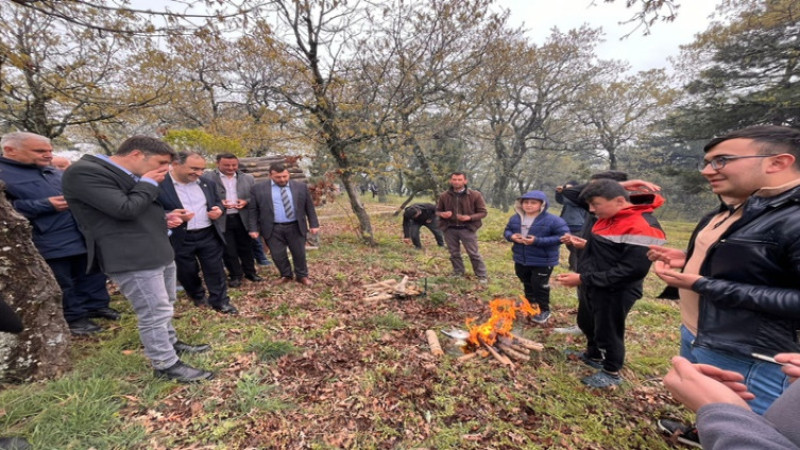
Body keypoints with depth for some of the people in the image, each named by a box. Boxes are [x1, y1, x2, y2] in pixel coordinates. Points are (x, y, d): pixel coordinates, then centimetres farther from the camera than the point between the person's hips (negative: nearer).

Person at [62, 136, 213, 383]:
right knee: (154, 314, -1)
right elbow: (126, 209, -23)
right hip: (132, 259, -9)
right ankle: (166, 365, 13)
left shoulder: (131, 176, 14)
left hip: (160, 253, 10)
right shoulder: (84, 173, -14)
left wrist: (163, 217, 7)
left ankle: (170, 342, 40)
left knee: (165, 307, 21)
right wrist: (149, 183, -9)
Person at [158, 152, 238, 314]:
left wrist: (218, 209, -6)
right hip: (179, 239, -2)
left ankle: (220, 301, 22)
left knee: (215, 270, 8)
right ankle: (198, 297, 40)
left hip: (209, 235, 3)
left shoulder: (208, 183, 5)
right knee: (186, 273, 15)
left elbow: (217, 201, 17)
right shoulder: (158, 185, -10)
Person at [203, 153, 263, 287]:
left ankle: (250, 272, 28)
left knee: (246, 247, 14)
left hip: (243, 218, 2)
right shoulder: (207, 178, -5)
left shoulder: (248, 178, 5)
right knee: (228, 250, 8)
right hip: (221, 220, -2)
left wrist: (246, 202, -11)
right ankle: (235, 275, 22)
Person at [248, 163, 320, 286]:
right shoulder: (258, 188, -1)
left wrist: (314, 225, 1)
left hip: (296, 227, 0)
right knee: (278, 255, 8)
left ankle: (302, 276, 28)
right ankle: (285, 275, 30)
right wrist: (254, 229, -3)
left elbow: (309, 207, 5)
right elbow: (253, 210, 2)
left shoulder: (301, 187, 1)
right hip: (273, 229, 0)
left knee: (299, 253, 9)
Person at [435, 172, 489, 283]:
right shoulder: (444, 196, 2)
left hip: (467, 229, -3)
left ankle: (482, 276, 18)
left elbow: (483, 212, -2)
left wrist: (469, 217, -20)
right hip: (450, 229, 3)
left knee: (474, 254, 3)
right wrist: (442, 214, -12)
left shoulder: (475, 195, -5)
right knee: (454, 254, 14)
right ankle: (458, 274, 32)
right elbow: (437, 211, 13)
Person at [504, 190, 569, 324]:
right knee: (527, 284, 22)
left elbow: (563, 236, -22)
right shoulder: (515, 218, -1)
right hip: (521, 259, 6)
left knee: (539, 286, 5)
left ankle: (544, 310, 27)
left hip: (542, 261, -6)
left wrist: (538, 241, -28)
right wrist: (512, 236, -14)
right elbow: (507, 230, 13)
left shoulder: (552, 220, -18)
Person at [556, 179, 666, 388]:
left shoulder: (642, 227, -24)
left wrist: (584, 278, -29)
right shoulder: (608, 219, 5)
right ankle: (594, 355, 49)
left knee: (608, 331, 9)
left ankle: (612, 373, 33)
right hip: (595, 287, 9)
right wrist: (588, 246, 2)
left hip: (616, 293, -9)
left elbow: (632, 270, -29)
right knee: (587, 323, 24)